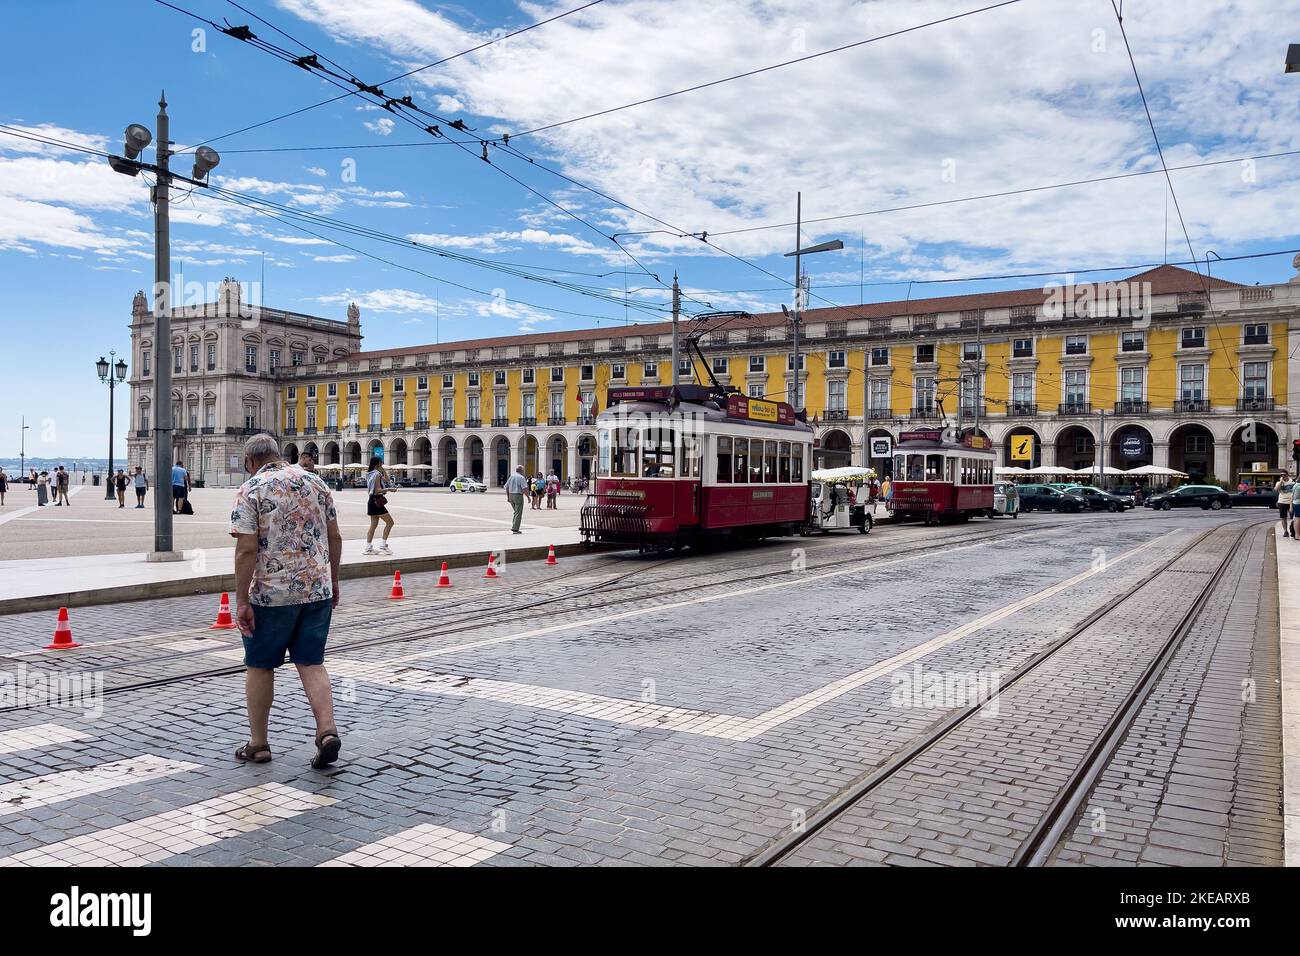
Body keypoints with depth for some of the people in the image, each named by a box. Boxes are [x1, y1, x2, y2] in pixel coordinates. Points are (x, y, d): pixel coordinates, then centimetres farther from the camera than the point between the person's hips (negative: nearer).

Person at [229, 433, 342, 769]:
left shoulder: (251, 490, -7)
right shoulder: (315, 482, 8)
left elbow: (246, 549, -15)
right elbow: (335, 537, 9)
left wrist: (241, 600, -12)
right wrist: (333, 582, 18)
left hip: (271, 593, -4)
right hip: (317, 589, 4)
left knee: (259, 666, 12)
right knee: (311, 664, 10)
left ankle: (258, 743, 21)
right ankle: (327, 731, -5)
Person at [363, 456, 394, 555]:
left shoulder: (371, 474, 15)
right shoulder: (377, 474, -14)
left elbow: (386, 480, 24)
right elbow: (378, 490, -20)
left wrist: (383, 471, 15)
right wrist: (389, 489, -16)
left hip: (372, 501, 10)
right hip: (377, 501, -10)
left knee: (374, 525, 12)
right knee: (390, 522, -4)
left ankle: (368, 548, 12)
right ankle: (383, 545, -4)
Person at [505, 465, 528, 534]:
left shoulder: (511, 477, 10)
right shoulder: (521, 478, -10)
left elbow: (506, 487, 12)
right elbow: (525, 488, -18)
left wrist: (508, 496, 18)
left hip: (511, 495, 7)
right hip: (518, 495, -7)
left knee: (516, 512, 20)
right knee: (518, 513, 0)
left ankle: (513, 527, 13)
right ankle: (515, 529, -2)